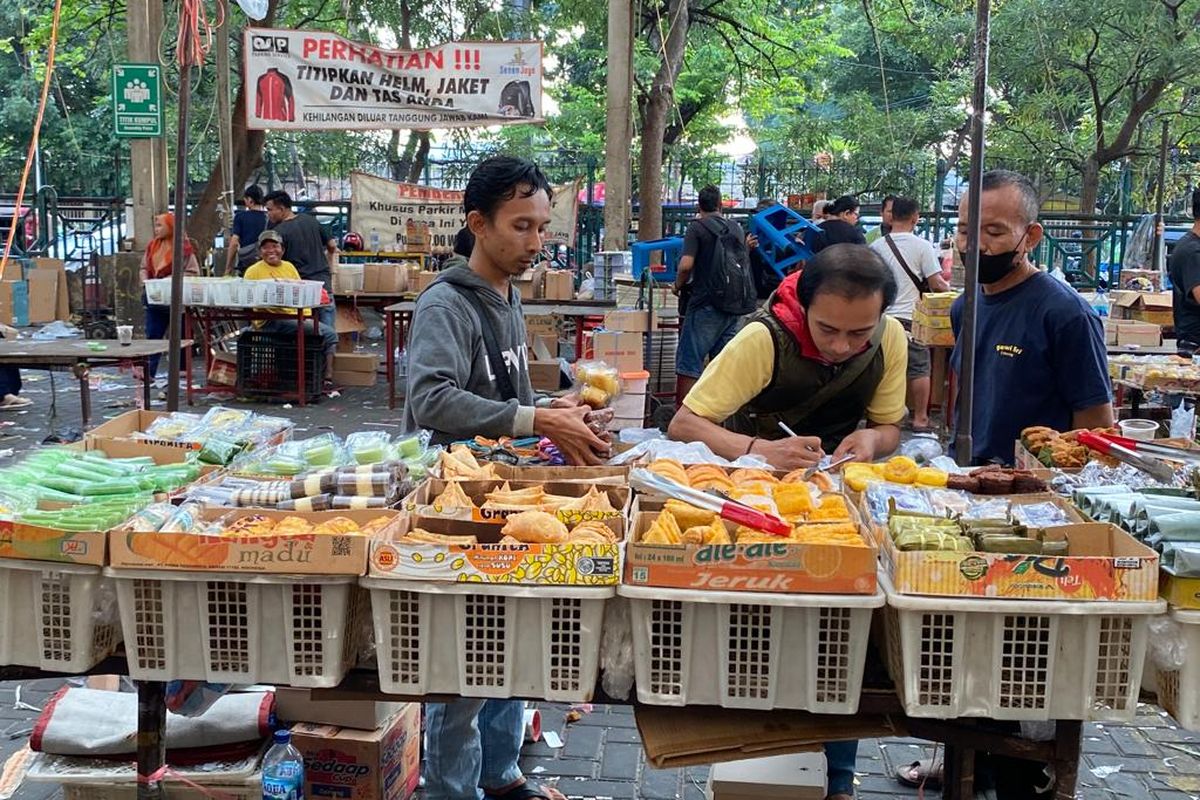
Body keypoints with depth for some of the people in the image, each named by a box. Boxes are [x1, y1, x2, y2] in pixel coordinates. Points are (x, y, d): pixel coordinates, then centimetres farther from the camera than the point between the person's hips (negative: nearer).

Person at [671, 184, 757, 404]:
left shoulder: (697, 227, -4)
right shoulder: (737, 229, 13)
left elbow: (686, 265, -15)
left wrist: (677, 286, 1)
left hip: (707, 305, -6)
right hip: (735, 306, 6)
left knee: (688, 366, -2)